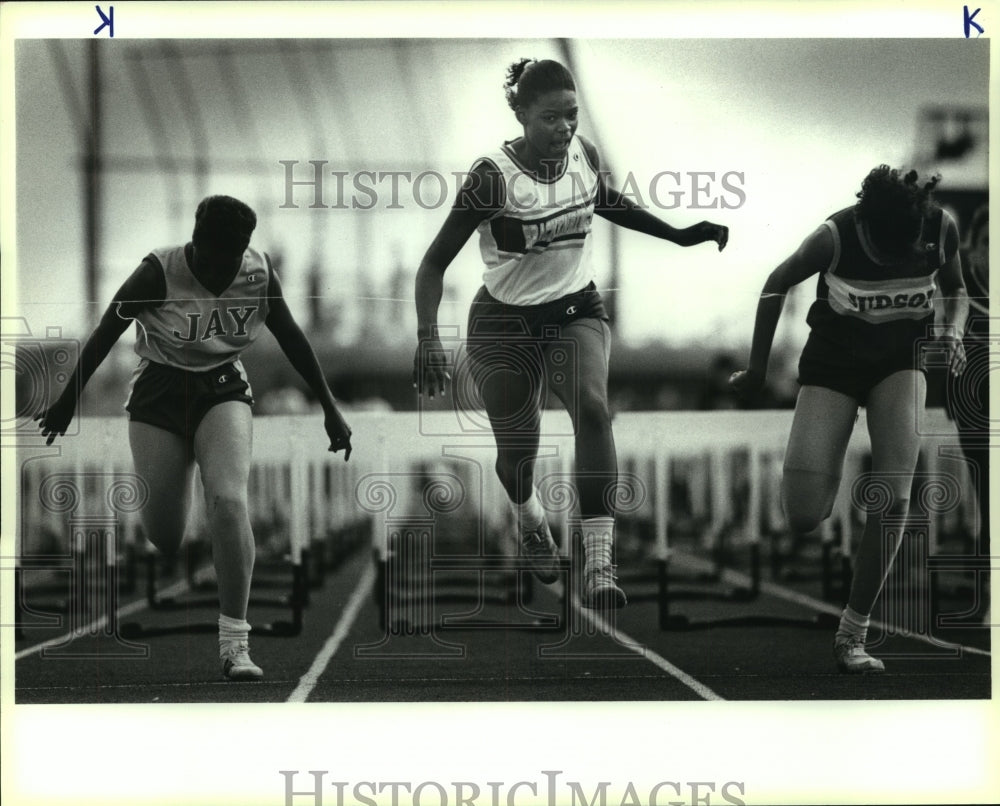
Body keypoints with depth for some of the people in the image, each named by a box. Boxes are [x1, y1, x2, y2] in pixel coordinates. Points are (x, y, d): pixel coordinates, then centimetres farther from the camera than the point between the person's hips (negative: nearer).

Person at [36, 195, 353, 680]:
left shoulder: (259, 272, -9)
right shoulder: (158, 274, -19)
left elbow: (291, 338, 5)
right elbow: (106, 333, -7)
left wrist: (329, 408, 9)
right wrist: (68, 400, 0)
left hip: (223, 392, 1)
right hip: (160, 393, -1)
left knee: (229, 500, -22)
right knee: (162, 535, -1)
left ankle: (234, 644, -20)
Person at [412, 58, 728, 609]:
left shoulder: (585, 155, -8)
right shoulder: (493, 176, -22)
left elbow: (607, 204, 18)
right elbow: (436, 261, -18)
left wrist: (680, 235, 16)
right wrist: (427, 339, -30)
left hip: (576, 314, 3)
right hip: (505, 325, -3)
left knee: (593, 408, -25)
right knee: (517, 448, 8)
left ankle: (598, 563, -29)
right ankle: (531, 522, 48)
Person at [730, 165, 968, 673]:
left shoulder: (942, 230, -17)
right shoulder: (835, 237, -26)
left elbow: (955, 290, 5)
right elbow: (777, 286, -8)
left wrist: (952, 331, -16)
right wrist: (756, 370, -4)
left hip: (901, 363, 2)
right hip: (832, 364, -2)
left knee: (894, 495, -16)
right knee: (803, 517, -12)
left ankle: (853, 632, -4)